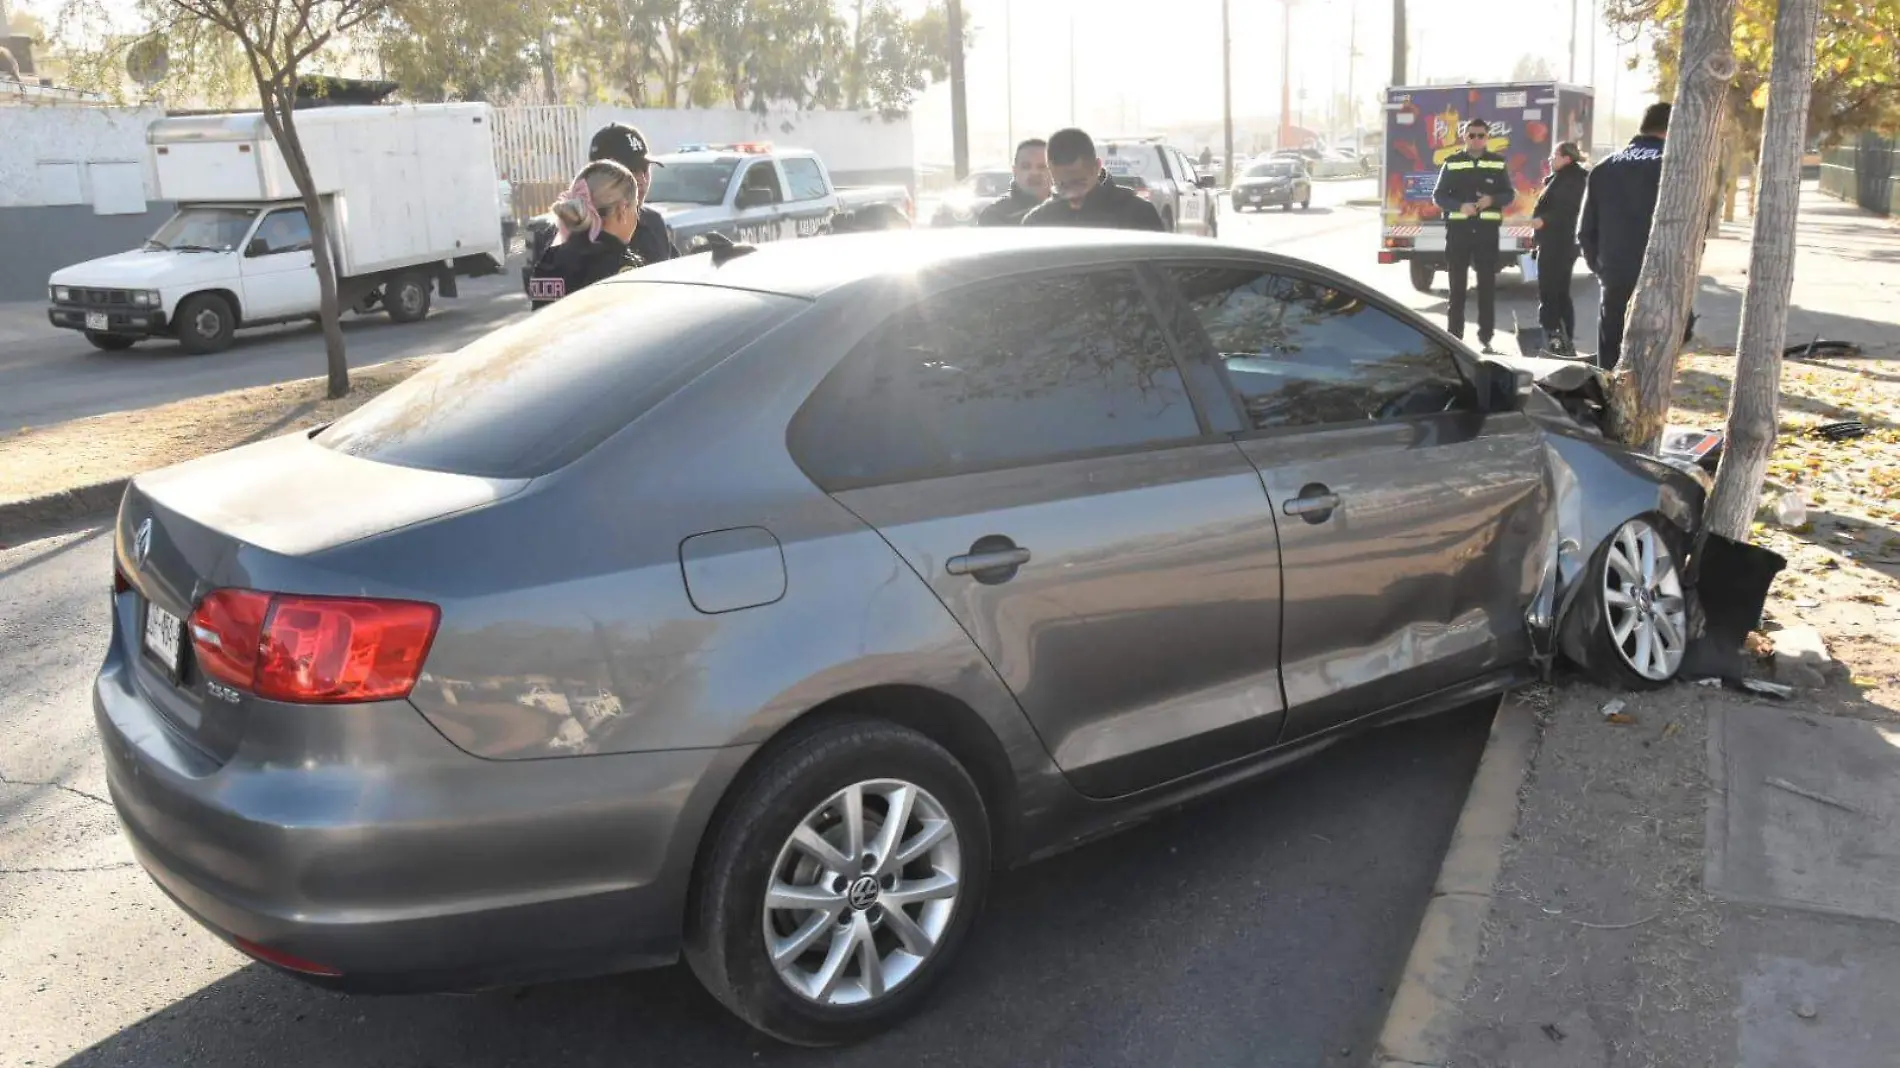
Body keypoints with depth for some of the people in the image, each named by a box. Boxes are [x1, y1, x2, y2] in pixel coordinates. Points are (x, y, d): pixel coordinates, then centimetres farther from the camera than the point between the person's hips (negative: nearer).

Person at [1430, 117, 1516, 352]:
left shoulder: (1498, 163, 6)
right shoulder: (1452, 163, 3)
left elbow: (1509, 194, 8)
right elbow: (1438, 196, 1)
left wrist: (1492, 200, -14)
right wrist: (1460, 206, -16)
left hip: (1487, 230, 1)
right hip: (1458, 230, -1)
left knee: (1487, 284, 2)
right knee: (1457, 284, 3)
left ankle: (1485, 336, 8)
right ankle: (1454, 335, 9)